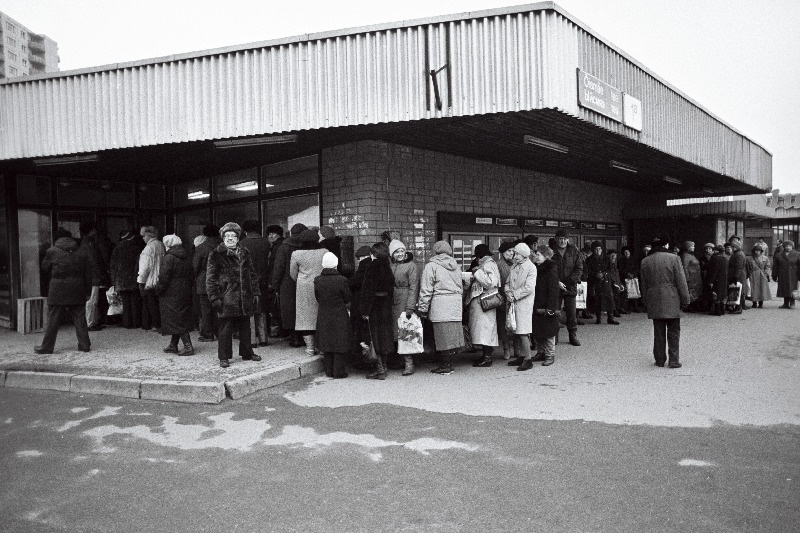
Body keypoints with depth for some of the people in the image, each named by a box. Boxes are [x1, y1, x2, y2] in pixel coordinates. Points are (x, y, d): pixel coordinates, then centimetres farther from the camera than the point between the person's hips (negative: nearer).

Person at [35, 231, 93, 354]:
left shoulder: (52, 251, -2)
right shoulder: (81, 253, 6)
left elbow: (44, 268, 8)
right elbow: (89, 274, 6)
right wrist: (88, 292, 10)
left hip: (57, 291, -2)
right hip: (77, 291, 2)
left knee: (52, 320, 4)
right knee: (79, 319, 6)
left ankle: (46, 346, 8)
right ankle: (85, 344, 6)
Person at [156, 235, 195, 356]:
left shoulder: (169, 258, -14)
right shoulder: (186, 258, 10)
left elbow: (164, 278, -17)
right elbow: (192, 277, 13)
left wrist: (159, 290, -6)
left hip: (172, 294, -8)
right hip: (185, 293, 8)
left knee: (176, 320, -4)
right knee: (182, 318, 13)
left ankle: (188, 346, -9)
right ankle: (173, 345, 23)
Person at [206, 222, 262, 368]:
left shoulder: (244, 254, 13)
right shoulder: (216, 255, -2)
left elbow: (252, 275, 17)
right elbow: (210, 278, -4)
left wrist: (255, 293, 10)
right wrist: (214, 297, -11)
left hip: (245, 298, 5)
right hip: (226, 299, -4)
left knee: (245, 327, 13)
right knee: (225, 328, -1)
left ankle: (247, 353, 26)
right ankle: (224, 357, 9)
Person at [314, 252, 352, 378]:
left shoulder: (317, 280, -5)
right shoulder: (341, 280, -15)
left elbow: (317, 298, 6)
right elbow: (347, 299, -4)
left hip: (323, 317, 4)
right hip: (340, 316, -3)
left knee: (327, 345, 12)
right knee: (340, 344, 6)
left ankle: (329, 371, 19)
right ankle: (339, 371, 9)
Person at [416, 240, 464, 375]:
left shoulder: (431, 266, -4)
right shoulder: (455, 265, 16)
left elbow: (426, 290, -6)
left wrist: (422, 308, -1)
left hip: (440, 305, -6)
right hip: (456, 304, 7)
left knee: (443, 335, -3)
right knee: (452, 335, 9)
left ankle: (445, 366, 1)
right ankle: (448, 363, 14)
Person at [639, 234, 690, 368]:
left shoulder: (645, 261, 4)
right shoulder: (674, 258, -7)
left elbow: (643, 285, 9)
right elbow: (681, 282, -6)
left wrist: (646, 302, 17)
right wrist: (685, 300, 1)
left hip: (654, 302, 3)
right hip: (671, 302, -3)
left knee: (658, 332, 9)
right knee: (673, 332, 5)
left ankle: (659, 360, 14)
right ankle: (674, 360, 5)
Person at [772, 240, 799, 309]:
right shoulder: (778, 256, 9)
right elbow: (775, 267, 9)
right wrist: (774, 276, 5)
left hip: (792, 276, -2)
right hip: (782, 277, 2)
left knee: (792, 290, -3)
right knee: (784, 290, 4)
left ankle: (792, 304, 7)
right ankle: (786, 304, 11)